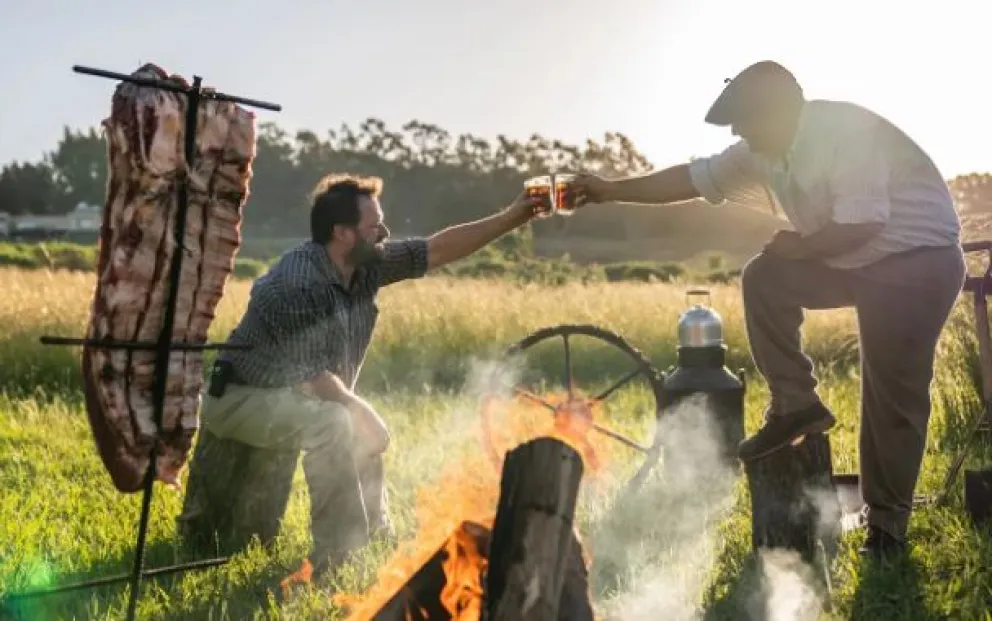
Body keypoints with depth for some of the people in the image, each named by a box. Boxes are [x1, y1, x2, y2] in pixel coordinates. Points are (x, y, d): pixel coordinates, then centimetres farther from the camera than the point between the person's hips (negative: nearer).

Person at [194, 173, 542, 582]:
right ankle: (336, 556, -21)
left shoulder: (367, 265, -4)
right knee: (332, 421, -30)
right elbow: (310, 378, -29)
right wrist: (364, 413, -15)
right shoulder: (298, 282, -29)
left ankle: (375, 538, 30)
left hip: (291, 397, 10)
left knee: (364, 431, 17)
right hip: (240, 400, -10)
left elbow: (439, 249, 0)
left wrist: (512, 217, -4)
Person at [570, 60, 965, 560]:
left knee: (892, 396, -7)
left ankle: (886, 524, 6)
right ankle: (796, 406, 2)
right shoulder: (765, 151, -1)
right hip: (854, 262, 8)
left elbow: (862, 225, -31)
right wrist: (611, 190, 2)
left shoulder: (849, 132, -26)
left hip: (918, 263, -8)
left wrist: (800, 246, -15)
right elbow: (692, 179, 4)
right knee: (764, 279, -6)